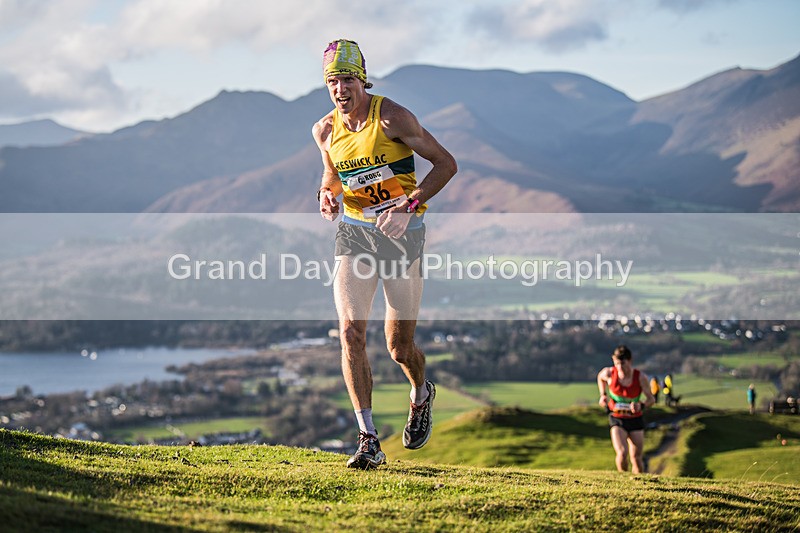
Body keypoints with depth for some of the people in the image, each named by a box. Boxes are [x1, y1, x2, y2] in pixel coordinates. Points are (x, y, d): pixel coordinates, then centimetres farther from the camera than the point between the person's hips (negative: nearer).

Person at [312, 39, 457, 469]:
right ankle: (369, 442, -14)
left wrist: (411, 204, -21)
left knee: (399, 346, 3)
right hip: (354, 232, 3)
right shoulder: (325, 131, 1)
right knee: (350, 332, -16)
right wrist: (327, 194, -2)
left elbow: (446, 163, -10)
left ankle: (422, 395, 40)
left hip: (402, 232, -3)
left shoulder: (391, 117, -13)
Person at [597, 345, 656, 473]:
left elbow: (651, 399, -8)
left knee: (636, 458, 3)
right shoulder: (609, 373, -14)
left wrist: (641, 406, -29)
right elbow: (600, 377, 12)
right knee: (622, 453, -22)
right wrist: (603, 395, 0)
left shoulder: (640, 377, -17)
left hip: (635, 419, 0)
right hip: (617, 419, 0)